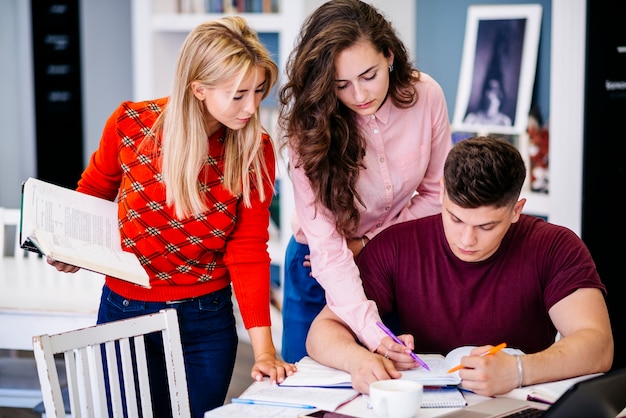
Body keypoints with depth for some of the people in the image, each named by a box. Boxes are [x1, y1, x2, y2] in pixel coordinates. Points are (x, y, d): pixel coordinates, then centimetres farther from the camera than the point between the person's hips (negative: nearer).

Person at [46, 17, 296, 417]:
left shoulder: (256, 151, -11)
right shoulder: (131, 124, -13)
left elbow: (248, 250, -13)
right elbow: (93, 195, 7)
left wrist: (264, 348, -21)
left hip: (206, 320, 0)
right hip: (125, 311, 0)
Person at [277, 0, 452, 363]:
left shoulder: (426, 95, -20)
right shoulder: (308, 125, -27)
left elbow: (435, 192, -4)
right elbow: (326, 246, -33)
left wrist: (369, 243, -14)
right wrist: (374, 335, -44)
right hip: (322, 271, -2)